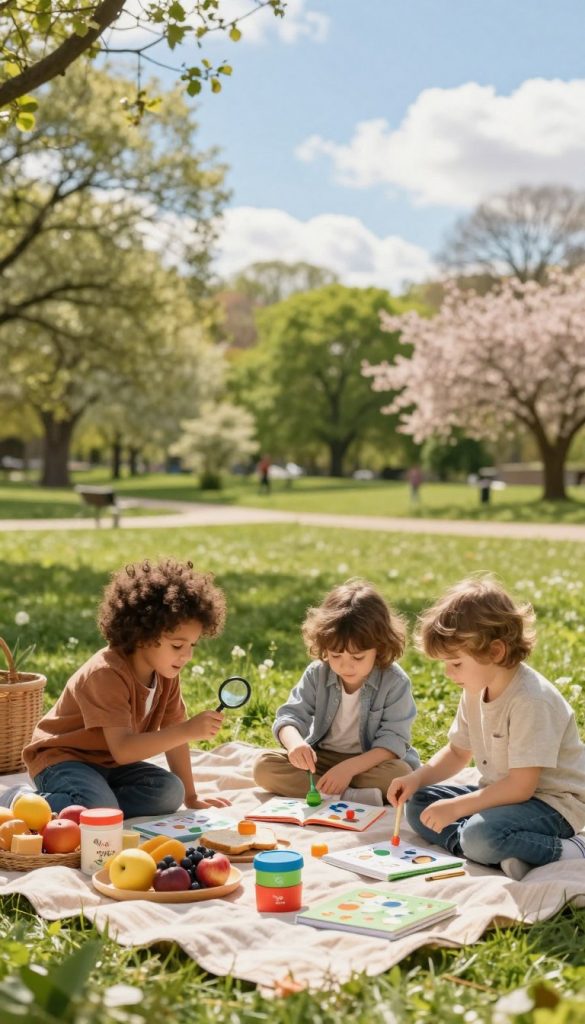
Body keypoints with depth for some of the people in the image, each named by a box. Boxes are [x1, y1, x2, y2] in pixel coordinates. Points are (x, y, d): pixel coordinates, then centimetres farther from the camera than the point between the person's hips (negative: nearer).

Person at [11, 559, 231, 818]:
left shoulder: (166, 673, -4)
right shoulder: (107, 674, -28)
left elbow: (172, 734, 5)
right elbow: (123, 749, -35)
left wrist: (190, 796, 7)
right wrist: (188, 731, -40)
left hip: (111, 764, 7)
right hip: (63, 758, -7)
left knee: (169, 792, -16)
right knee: (99, 809, -35)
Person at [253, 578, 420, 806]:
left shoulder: (395, 682, -15)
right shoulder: (317, 674, -7)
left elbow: (393, 740, -19)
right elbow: (290, 716, -12)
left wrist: (349, 767, -32)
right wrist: (295, 743, -36)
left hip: (370, 762, -3)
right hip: (320, 759, 4)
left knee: (400, 775, -35)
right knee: (265, 766, -21)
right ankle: (351, 795, -30)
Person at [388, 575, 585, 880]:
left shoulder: (531, 700, -26)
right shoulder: (476, 690, 2)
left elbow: (521, 786, -27)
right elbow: (457, 752, 14)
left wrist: (455, 807, -25)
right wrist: (417, 778, -4)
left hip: (551, 803, -10)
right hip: (502, 793, 10)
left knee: (481, 835, -35)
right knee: (418, 805, 0)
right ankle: (502, 853, -18)